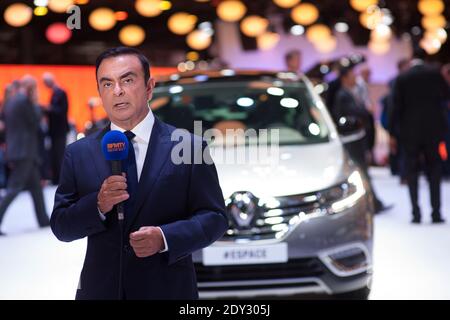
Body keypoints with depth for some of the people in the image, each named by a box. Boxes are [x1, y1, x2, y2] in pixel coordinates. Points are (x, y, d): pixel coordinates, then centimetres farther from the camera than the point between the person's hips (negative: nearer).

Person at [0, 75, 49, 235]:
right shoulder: (25, 101, -13)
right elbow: (35, 122, -12)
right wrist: (35, 104, 0)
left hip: (14, 150, 10)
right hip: (25, 152, -9)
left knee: (36, 185, 15)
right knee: (14, 187, -9)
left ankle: (43, 219, 20)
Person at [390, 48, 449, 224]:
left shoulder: (402, 79, -3)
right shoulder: (435, 73, -3)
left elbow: (397, 107, -3)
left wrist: (392, 134, 1)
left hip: (410, 132, 0)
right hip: (433, 129, 1)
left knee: (412, 171, 7)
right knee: (434, 170, 7)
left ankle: (416, 213, 2)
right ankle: (436, 212, 1)